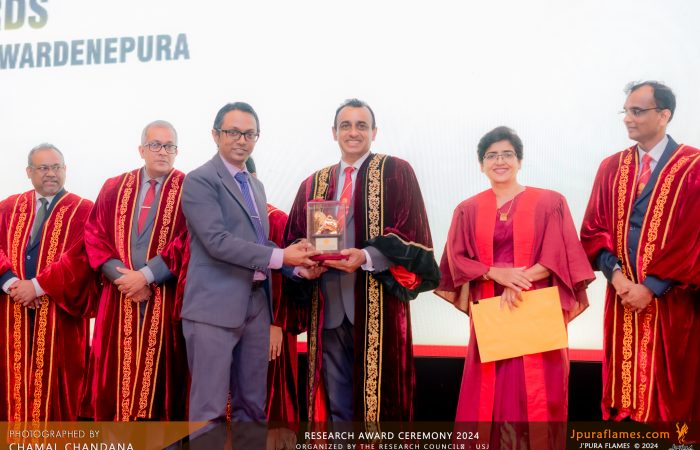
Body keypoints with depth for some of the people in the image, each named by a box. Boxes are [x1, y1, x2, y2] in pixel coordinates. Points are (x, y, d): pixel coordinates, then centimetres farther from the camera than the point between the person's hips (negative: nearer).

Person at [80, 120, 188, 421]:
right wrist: (122, 276, -8)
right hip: (119, 299, 3)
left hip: (166, 300, -3)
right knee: (116, 377, 4)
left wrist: (147, 275, -14)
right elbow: (94, 236, 6)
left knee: (160, 378, 0)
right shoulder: (113, 188, 11)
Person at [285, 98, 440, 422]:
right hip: (328, 307, 4)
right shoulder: (313, 184, 16)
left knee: (378, 395, 1)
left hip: (377, 307, -4)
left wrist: (366, 257, -20)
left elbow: (411, 235, -6)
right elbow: (294, 240, 15)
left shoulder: (396, 173, 3)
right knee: (336, 405, 10)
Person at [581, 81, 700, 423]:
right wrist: (615, 273, -11)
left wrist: (653, 286, -14)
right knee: (624, 387, 8)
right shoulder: (610, 168, 9)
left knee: (671, 391, 5)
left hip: (672, 299, -4)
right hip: (624, 293, 4)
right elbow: (593, 229, 5)